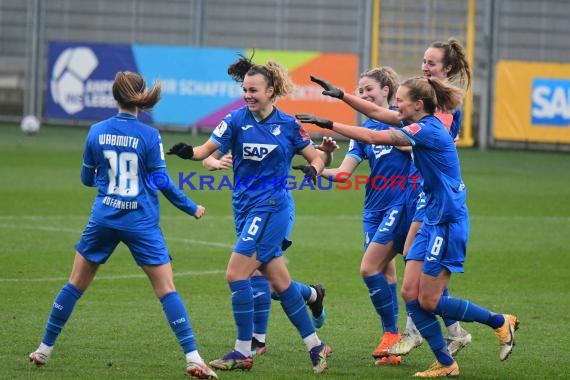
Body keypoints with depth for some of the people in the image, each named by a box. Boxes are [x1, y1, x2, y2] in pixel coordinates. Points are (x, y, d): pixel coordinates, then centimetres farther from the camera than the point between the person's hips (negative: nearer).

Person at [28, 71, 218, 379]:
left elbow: (87, 178, 10)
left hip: (103, 218, 2)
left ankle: (44, 349, 20)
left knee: (75, 284, 15)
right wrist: (192, 208, 7)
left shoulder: (97, 132, 0)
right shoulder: (149, 136, -9)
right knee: (167, 289, -2)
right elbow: (161, 182, -6)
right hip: (141, 223, -2)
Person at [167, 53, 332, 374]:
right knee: (279, 281, 9)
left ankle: (243, 352, -4)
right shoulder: (236, 120, 1)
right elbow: (209, 149, -8)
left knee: (236, 274, -12)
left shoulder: (288, 125, -4)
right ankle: (316, 346, 19)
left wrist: (314, 169, -18)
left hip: (271, 207, -5)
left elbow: (316, 158, 4)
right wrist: (188, 152, -28)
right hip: (245, 208, 5)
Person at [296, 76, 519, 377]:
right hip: (432, 220, 10)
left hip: (448, 223, -10)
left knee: (429, 301, -4)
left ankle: (501, 322, 12)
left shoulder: (428, 129, -19)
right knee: (410, 293, 2)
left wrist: (327, 124, -22)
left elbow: (372, 137, -23)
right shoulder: (424, 128, 9)